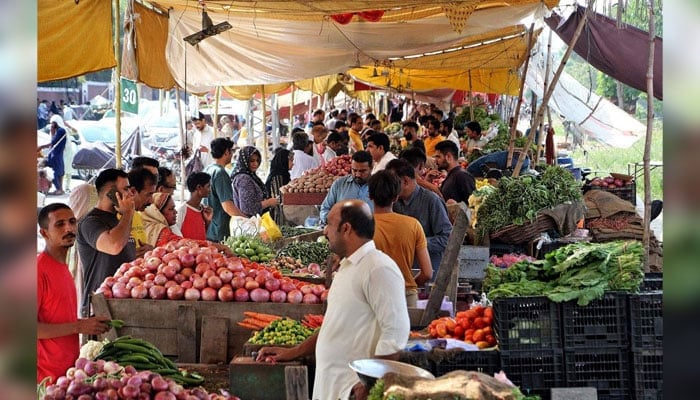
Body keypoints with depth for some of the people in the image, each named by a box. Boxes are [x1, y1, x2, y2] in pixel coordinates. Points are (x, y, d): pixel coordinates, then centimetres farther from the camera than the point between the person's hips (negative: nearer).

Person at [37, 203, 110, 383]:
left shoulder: (62, 267, 14)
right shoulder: (40, 270, -14)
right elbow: (33, 327, -20)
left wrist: (88, 323, 6)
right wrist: (78, 326, -17)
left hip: (69, 369, 8)